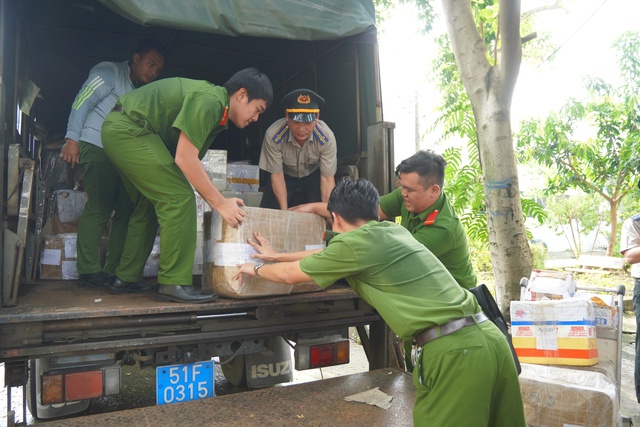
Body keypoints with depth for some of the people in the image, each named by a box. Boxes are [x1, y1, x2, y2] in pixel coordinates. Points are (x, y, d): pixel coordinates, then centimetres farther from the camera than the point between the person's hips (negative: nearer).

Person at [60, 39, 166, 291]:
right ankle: (90, 271, -5)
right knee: (99, 208, -11)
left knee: (127, 209, -1)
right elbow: (82, 102, -6)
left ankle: (113, 271, 4)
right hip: (97, 147, -7)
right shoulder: (109, 72, 2)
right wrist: (72, 139, -14)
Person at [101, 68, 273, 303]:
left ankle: (126, 277, 25)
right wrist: (219, 203, -17)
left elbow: (192, 160, 13)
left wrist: (218, 200, 8)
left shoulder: (215, 109, 13)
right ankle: (174, 284, -10)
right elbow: (184, 158, -22)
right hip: (128, 129, -11)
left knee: (150, 204, 17)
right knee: (179, 198, -14)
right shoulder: (209, 100, -18)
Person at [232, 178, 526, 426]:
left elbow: (290, 275, 10)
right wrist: (277, 256, 43)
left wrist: (256, 268, 30)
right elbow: (328, 256, 32)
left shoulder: (354, 242, -6)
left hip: (452, 351, -9)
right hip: (490, 337, 9)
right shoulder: (394, 230, 19)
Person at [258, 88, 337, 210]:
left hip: (314, 177, 0)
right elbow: (276, 174, -22)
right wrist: (284, 213, -24)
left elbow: (327, 179, -26)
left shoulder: (327, 137, -32)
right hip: (285, 176, 0)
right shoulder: (273, 135, -33)